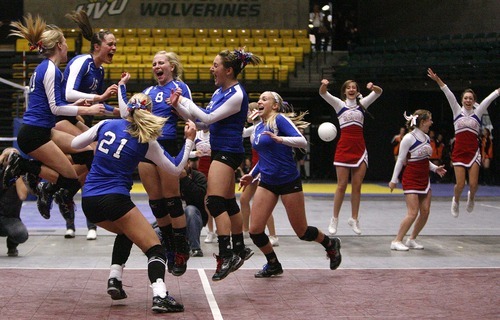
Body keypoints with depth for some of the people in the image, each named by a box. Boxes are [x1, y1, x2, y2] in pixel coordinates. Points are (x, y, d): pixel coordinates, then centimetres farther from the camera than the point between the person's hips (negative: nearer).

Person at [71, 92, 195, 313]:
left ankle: (114, 279, 16)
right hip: (115, 200, -5)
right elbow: (176, 169, 6)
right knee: (154, 248, -3)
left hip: (88, 202, 5)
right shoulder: (146, 142, -2)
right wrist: (189, 140, 11)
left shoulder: (106, 125, 6)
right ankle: (159, 296, -27)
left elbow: (75, 144, 17)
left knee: (125, 233, 33)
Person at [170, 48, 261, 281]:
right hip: (221, 151, 10)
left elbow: (209, 118, -18)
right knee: (228, 202, 16)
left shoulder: (237, 95, -16)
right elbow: (200, 117, 16)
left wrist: (185, 101, -10)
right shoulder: (220, 92, 11)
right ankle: (239, 249, 26)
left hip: (227, 152, -10)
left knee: (215, 201, -16)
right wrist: (178, 106, 4)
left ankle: (226, 255, -19)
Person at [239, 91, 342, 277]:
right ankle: (273, 265, 18)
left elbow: (302, 141, -23)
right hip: (267, 183, 7)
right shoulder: (258, 128, 11)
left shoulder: (279, 119, -11)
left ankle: (331, 244, 34)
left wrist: (279, 139, -36)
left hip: (289, 182, -6)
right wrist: (252, 175, 16)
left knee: (302, 232, 4)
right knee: (255, 230, -5)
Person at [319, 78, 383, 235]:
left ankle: (354, 219, 12)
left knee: (357, 186, 3)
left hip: (359, 148, 2)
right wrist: (323, 85, -30)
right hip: (344, 147, -2)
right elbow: (323, 93, -7)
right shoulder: (339, 104, 7)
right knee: (342, 185, -3)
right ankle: (334, 219, 7)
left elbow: (379, 92, 2)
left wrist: (373, 87, -21)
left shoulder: (362, 104, 14)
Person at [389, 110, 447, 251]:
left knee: (425, 212, 4)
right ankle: (397, 241, -3)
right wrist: (393, 180, -9)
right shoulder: (409, 138, -13)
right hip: (411, 179, -8)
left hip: (424, 178, 8)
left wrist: (435, 168, 3)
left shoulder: (426, 138, 9)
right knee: (413, 213, -12)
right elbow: (400, 160, -10)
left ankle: (412, 239, 17)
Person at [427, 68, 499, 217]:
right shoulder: (457, 111, 6)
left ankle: (471, 198, 30)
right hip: (459, 151, 0)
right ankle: (456, 201, 28)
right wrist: (437, 80, -10)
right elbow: (449, 95, -3)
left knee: (473, 184, -5)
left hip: (473, 151, 0)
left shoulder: (477, 112, 7)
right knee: (460, 184, -4)